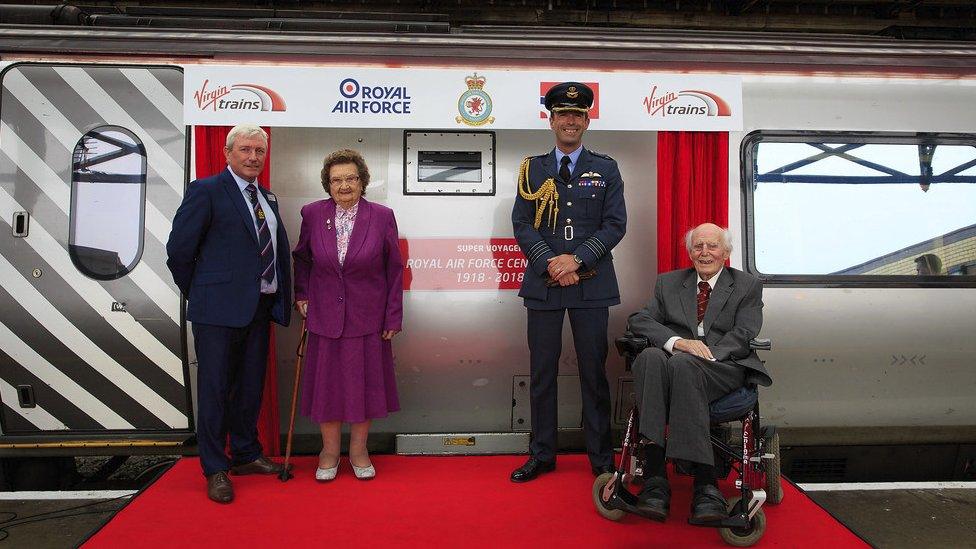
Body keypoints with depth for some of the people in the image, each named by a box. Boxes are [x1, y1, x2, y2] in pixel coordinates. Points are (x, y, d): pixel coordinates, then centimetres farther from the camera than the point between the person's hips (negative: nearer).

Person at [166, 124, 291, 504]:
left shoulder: (269, 199, 15)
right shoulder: (206, 191, -7)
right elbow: (179, 249, -8)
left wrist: (280, 298, 9)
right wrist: (198, 294, 0)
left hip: (260, 308, 7)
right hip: (220, 309, -7)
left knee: (251, 386, 16)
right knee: (215, 389, 2)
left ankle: (246, 455, 32)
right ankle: (215, 470, 14)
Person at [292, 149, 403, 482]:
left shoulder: (382, 217, -6)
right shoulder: (313, 214, -1)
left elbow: (394, 269, -2)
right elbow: (302, 258, 14)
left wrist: (393, 317, -3)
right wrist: (301, 294, 5)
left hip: (367, 317, -1)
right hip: (325, 316, 1)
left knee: (364, 381, 7)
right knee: (327, 382, 8)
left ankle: (359, 451, 26)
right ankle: (329, 451, 26)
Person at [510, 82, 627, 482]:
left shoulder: (606, 170, 8)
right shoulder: (533, 169, 9)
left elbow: (615, 224, -1)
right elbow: (522, 224, 2)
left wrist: (577, 259, -13)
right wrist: (551, 264, -11)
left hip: (591, 284, -1)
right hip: (543, 284, 1)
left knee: (594, 371, 5)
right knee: (541, 371, 6)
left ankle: (601, 457, 17)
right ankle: (542, 455, 18)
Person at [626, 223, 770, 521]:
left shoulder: (747, 286, 17)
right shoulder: (668, 282, 23)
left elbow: (743, 335, 2)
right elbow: (638, 320, 7)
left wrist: (706, 356, -18)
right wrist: (678, 341, -12)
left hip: (725, 367, -2)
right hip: (673, 361, 2)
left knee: (683, 363, -38)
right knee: (649, 357, -36)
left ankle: (704, 484, -39)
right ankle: (655, 473, -43)